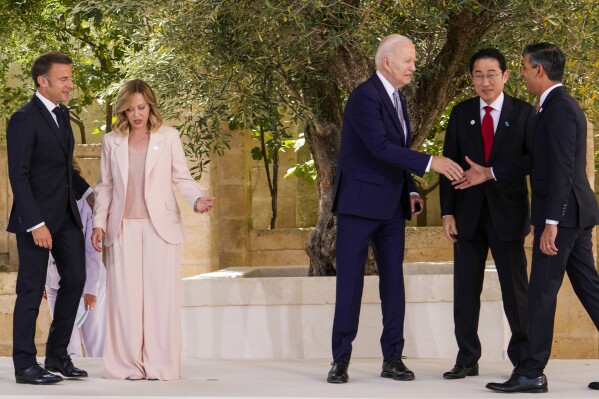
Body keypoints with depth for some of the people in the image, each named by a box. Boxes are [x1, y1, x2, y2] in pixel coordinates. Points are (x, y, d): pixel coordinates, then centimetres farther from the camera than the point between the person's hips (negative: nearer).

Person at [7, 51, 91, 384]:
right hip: (37, 218, -8)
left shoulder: (62, 115, 12)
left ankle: (58, 354, 21)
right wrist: (36, 224, -22)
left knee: (75, 279, 9)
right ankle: (25, 366, 7)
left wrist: (88, 191, 9)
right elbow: (19, 176, -18)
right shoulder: (25, 119, -14)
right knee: (32, 289, -1)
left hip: (67, 215, 8)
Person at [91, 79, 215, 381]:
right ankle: (128, 364, 3)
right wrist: (99, 223, 5)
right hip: (124, 228, 2)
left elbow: (182, 177, 4)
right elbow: (105, 186, 13)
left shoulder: (168, 137, 4)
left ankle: (160, 365, -2)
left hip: (160, 226, -1)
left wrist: (197, 200, -14)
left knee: (160, 296, -5)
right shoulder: (112, 141, 9)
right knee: (126, 297, -2)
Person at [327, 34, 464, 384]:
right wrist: (430, 163, -30)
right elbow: (380, 147, -26)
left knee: (394, 280, 5)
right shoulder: (365, 96, -15)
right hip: (359, 203, -8)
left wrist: (411, 190, 8)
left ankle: (393, 358, 9)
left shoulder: (397, 98, 13)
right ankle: (341, 360, 2)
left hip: (391, 206, 8)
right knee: (350, 280, -3)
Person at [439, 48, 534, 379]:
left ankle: (523, 356, 13)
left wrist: (492, 173, -16)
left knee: (515, 287, 1)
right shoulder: (461, 113, 8)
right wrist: (447, 212, -1)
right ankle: (467, 359, 12)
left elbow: (534, 159, -7)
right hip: (469, 213, 3)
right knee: (465, 288, 4)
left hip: (507, 212, -2)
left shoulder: (523, 113, 1)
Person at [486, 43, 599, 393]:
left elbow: (562, 170, -21)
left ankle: (532, 374, -1)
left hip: (563, 213, -10)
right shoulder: (563, 105, 17)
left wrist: (550, 223, -24)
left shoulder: (558, 108, -15)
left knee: (542, 292, -5)